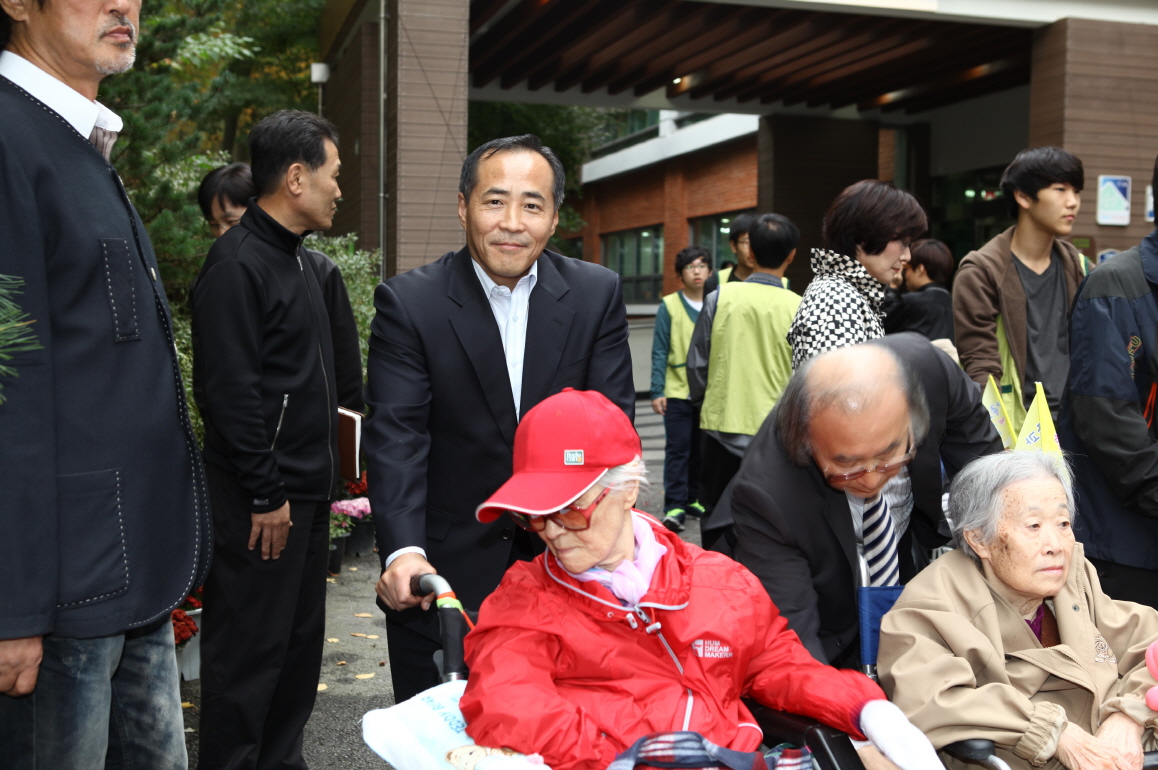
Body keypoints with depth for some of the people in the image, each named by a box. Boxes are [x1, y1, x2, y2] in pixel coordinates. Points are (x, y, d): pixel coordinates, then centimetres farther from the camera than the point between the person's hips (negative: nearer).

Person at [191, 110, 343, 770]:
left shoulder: (301, 262, 16)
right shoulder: (239, 263, -14)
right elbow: (229, 390, -20)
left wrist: (324, 479, 17)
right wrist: (265, 496, -19)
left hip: (306, 493, 10)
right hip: (261, 504, -9)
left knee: (300, 645, 16)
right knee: (249, 653, 0)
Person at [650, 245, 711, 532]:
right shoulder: (669, 306, 0)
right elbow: (660, 351, -1)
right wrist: (657, 391, -7)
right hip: (677, 391, -3)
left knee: (702, 449, 10)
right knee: (678, 448, -3)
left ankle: (695, 498, 23)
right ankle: (674, 506, 0)